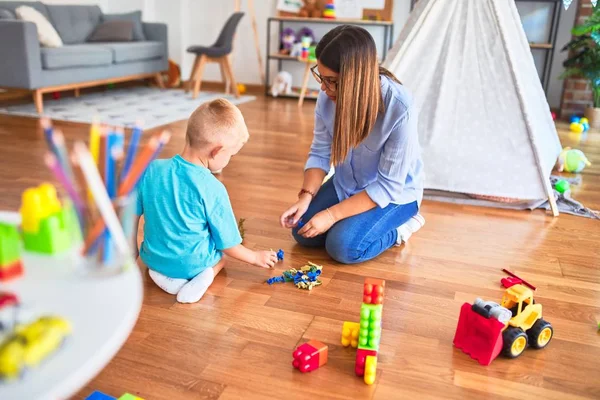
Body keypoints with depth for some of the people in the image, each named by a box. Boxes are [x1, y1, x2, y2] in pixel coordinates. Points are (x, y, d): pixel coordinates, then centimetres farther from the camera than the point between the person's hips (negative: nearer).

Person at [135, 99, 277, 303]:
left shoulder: (151, 170, -13)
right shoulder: (212, 189, -23)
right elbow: (227, 244, -12)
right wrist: (256, 257, 7)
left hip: (152, 258, 3)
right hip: (192, 263, -3)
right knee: (222, 252, 28)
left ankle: (164, 274, 5)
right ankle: (206, 274, -4)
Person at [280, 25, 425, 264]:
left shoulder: (400, 110, -34)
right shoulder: (329, 96, -19)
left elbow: (388, 186, -27)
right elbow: (320, 153, -6)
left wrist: (332, 214, -29)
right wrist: (306, 196, -22)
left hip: (395, 193, -5)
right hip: (347, 184, 5)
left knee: (343, 246, -21)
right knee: (303, 233, -5)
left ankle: (400, 225, 4)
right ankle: (359, 218, 16)